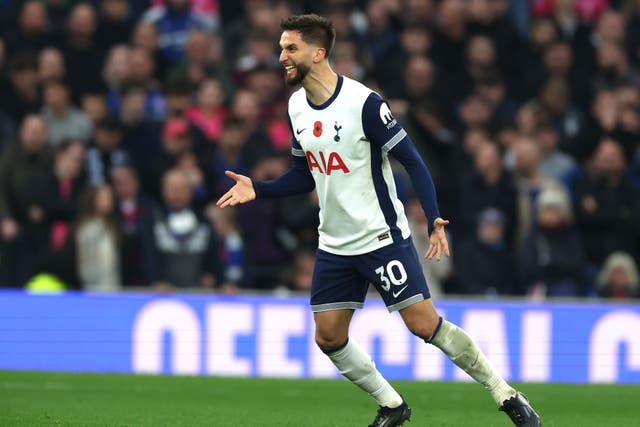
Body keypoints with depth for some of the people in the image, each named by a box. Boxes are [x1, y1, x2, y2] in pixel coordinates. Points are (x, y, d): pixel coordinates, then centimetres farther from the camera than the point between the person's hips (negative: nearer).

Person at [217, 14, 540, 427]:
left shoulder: (364, 102, -18)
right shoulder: (297, 106, 4)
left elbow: (412, 160, -16)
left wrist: (435, 219, -27)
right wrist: (258, 189, 0)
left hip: (382, 236, -7)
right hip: (334, 246, 7)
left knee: (425, 324, -11)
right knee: (328, 337, 2)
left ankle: (505, 394, 3)